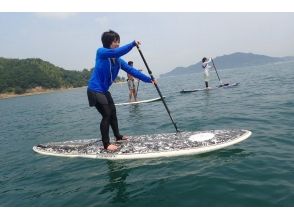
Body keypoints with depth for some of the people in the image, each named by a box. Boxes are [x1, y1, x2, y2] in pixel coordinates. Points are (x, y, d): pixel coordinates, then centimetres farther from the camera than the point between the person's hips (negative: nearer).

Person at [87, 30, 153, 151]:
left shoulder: (117, 60, 4)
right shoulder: (101, 52, -14)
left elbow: (131, 70, 1)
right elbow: (117, 52, -34)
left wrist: (148, 79, -3)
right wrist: (132, 44, -35)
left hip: (104, 90, 8)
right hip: (95, 90, -8)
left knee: (113, 112, 17)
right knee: (106, 115, -11)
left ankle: (118, 136, 34)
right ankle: (106, 144, -1)